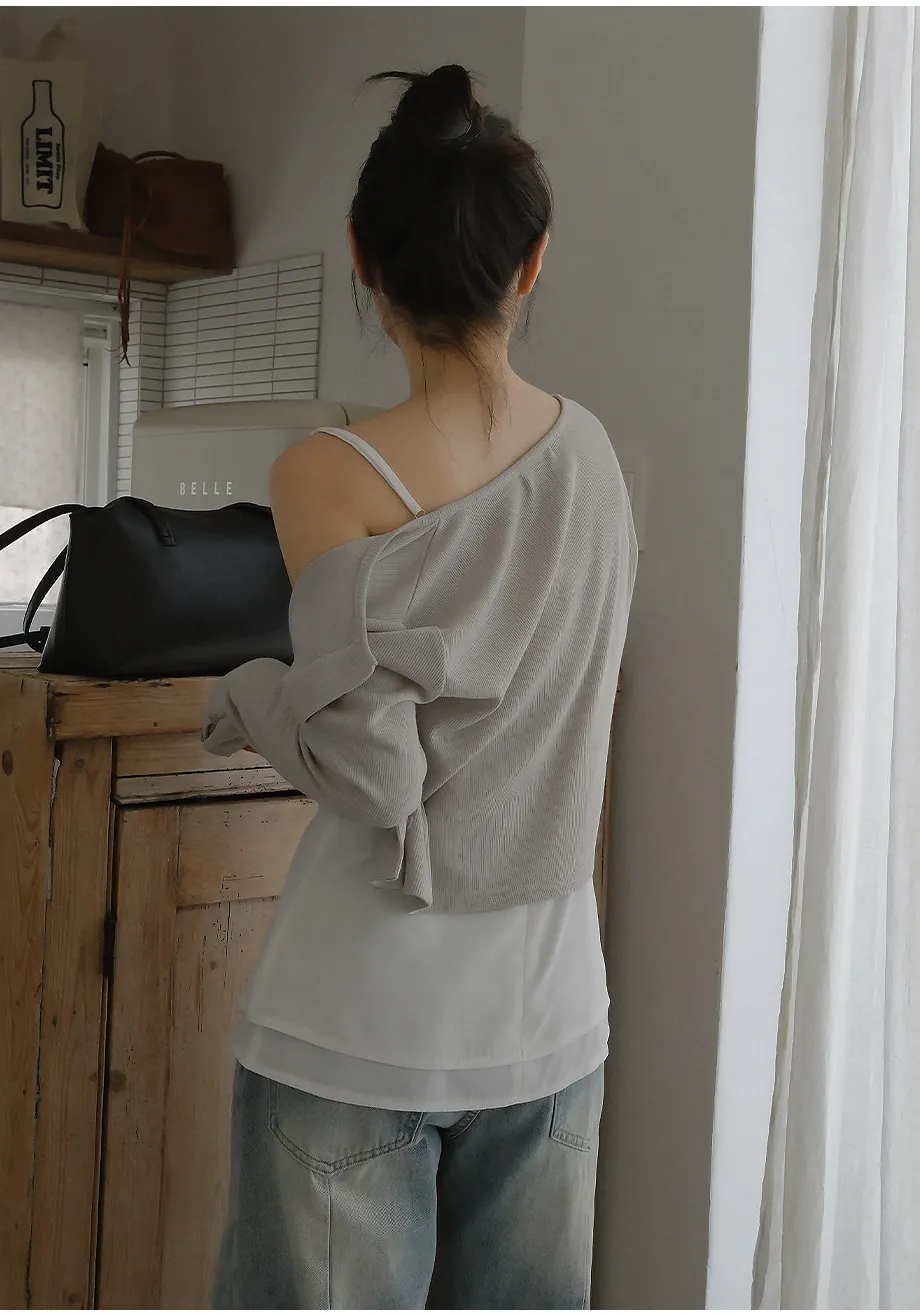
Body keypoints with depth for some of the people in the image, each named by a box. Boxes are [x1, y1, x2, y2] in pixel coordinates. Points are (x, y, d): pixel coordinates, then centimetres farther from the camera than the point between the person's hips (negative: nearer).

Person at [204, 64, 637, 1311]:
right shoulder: (592, 455, 1)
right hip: (547, 1019, 5)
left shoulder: (333, 474, -14)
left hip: (359, 1031, -4)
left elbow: (372, 767, -15)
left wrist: (243, 696, 3)